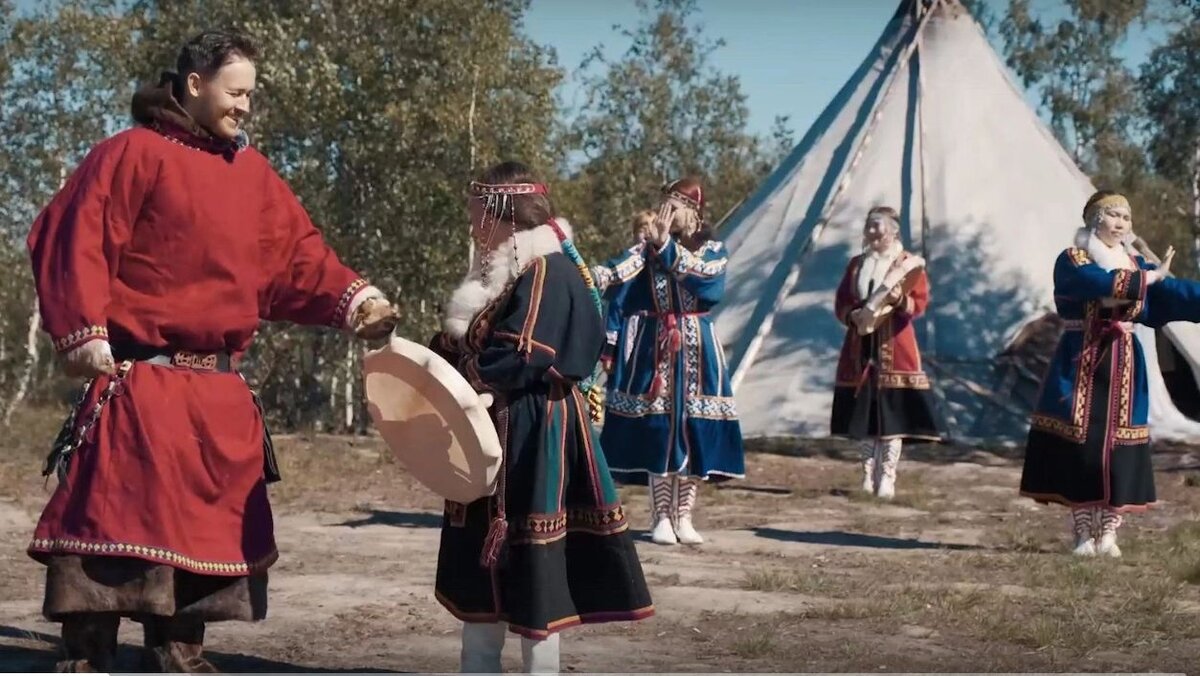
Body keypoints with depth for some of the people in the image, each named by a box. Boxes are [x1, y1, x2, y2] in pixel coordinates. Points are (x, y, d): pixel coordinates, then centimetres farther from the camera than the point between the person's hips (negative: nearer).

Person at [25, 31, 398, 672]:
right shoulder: (134, 154, -5)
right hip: (141, 385, -7)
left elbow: (297, 257, 12)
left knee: (203, 526, 12)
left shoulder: (252, 173, 16)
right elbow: (72, 238, -12)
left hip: (219, 392, 7)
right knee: (117, 522, -10)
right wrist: (84, 332, -20)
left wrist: (354, 299, -5)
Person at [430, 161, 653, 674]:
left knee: (530, 563, -3)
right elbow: (466, 344, 17)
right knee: (482, 560, 15)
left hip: (531, 437, -10)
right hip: (497, 433, 10)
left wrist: (451, 373, -15)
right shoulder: (506, 270, 14)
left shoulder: (545, 274, -17)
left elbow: (515, 362, -24)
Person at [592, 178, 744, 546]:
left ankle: (683, 516, 9)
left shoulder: (712, 250, 3)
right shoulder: (649, 248, 3)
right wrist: (592, 276, -35)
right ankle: (662, 517, 6)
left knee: (693, 431, 0)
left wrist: (667, 247, -27)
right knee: (657, 431, -2)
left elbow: (701, 272, -19)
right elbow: (619, 270, -15)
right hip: (655, 350, 0)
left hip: (696, 352, 0)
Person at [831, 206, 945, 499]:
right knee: (865, 416, 6)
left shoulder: (908, 264, 2)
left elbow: (919, 304, -5)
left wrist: (899, 301, -26)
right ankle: (868, 477, 12)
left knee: (892, 415, -6)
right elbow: (840, 302, 12)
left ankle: (887, 479, -5)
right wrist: (852, 315, -10)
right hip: (861, 347, 4)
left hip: (894, 347, -4)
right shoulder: (857, 263, 15)